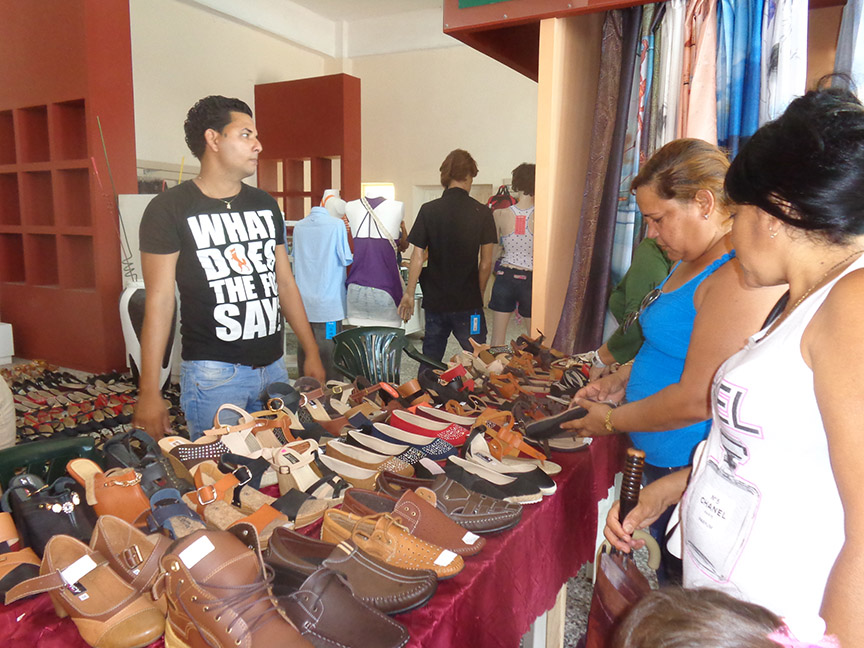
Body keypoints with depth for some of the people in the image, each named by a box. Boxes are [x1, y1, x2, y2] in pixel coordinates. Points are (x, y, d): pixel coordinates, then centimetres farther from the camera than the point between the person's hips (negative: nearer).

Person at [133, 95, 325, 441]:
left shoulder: (265, 205, 11)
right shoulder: (169, 208, -6)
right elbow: (159, 300, -8)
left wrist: (312, 353, 11)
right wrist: (149, 391, -10)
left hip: (274, 367, 5)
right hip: (213, 374, -5)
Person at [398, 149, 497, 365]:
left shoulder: (428, 210, -3)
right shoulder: (482, 213, -5)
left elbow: (417, 258, -4)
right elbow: (486, 263, -3)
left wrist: (409, 294, 5)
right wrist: (480, 294, 11)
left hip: (435, 300, 2)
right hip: (469, 301, -2)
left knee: (429, 362, 15)